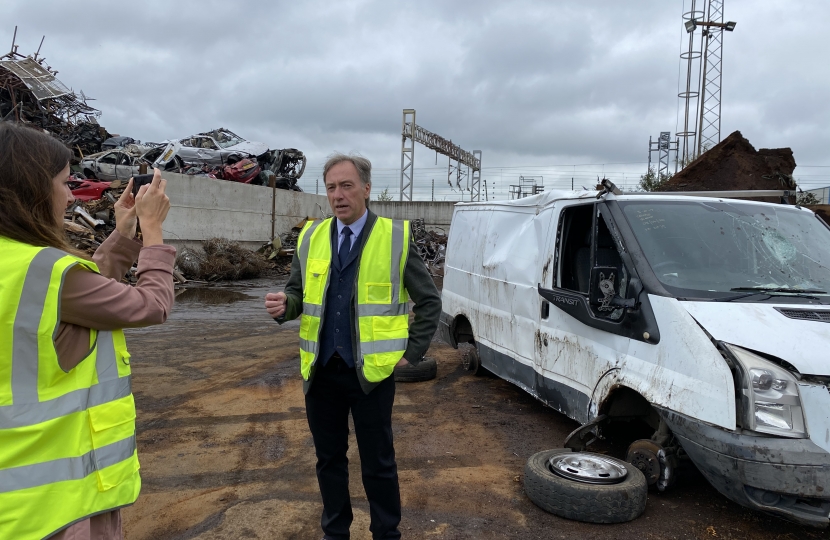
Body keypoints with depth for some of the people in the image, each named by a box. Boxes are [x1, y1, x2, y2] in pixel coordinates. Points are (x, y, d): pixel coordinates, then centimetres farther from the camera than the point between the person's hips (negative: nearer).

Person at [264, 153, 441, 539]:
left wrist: (412, 353, -3)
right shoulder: (311, 237, 5)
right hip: (321, 370, 4)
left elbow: (429, 302, 2)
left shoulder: (396, 237, -4)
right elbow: (298, 293, 12)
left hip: (371, 372, -3)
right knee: (329, 459, 17)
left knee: (378, 462, 9)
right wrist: (284, 305, -11)